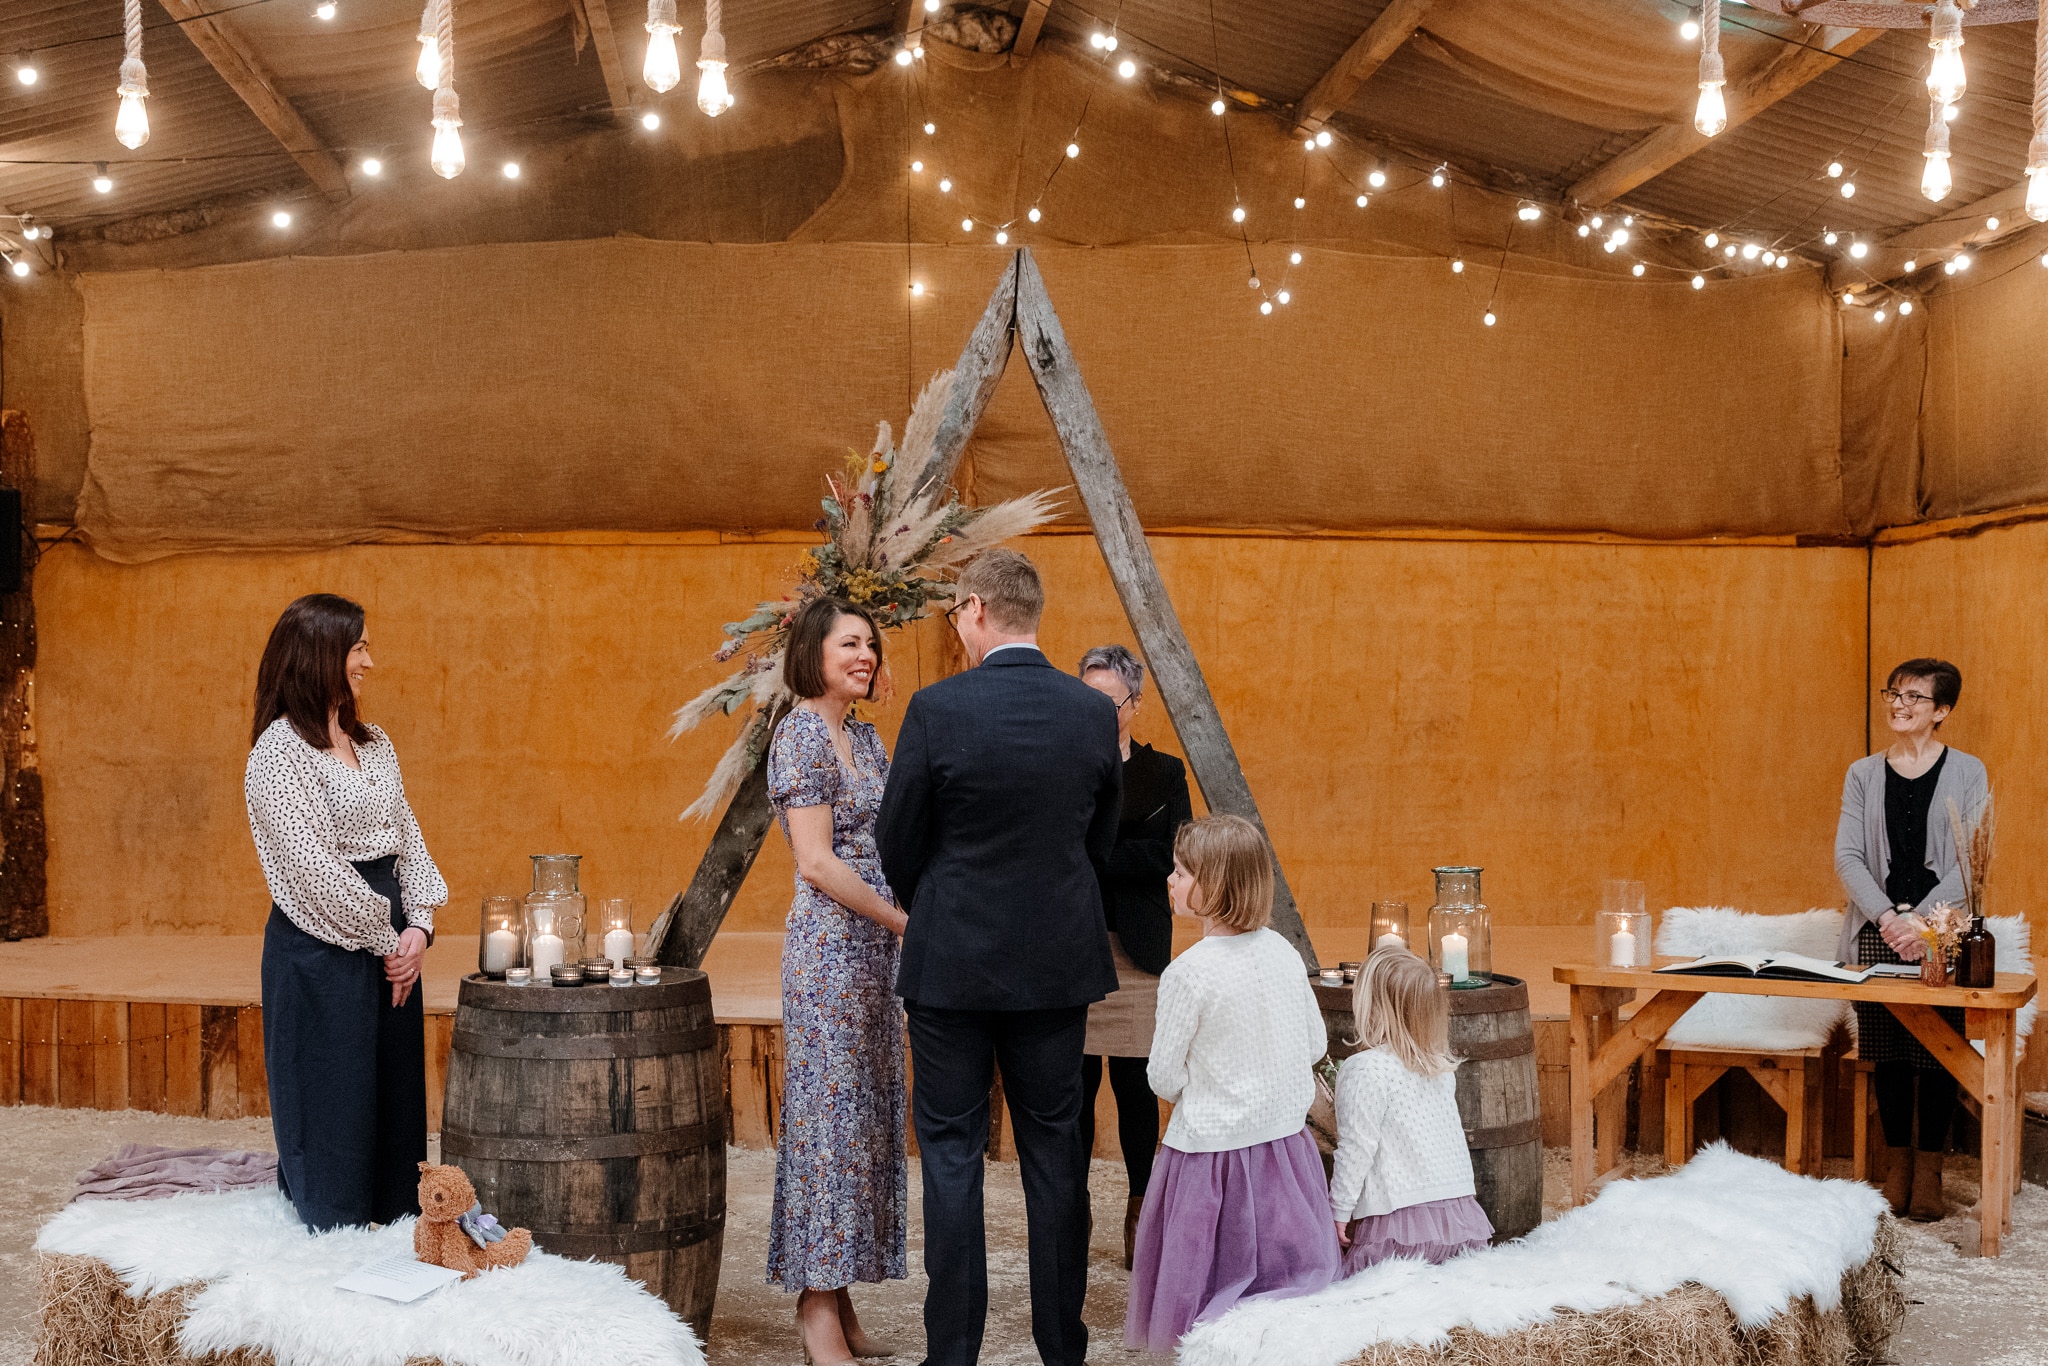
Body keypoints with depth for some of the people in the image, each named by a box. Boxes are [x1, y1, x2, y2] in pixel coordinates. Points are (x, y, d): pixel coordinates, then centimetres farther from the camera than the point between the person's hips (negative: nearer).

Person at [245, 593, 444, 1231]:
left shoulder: (373, 745, 13)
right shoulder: (278, 752, -11)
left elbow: (408, 840, 11)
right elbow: (315, 866, -16)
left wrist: (418, 927, -4)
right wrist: (385, 941, -12)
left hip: (390, 946, 7)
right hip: (321, 947, -7)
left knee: (395, 1101, 12)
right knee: (332, 1112, 2)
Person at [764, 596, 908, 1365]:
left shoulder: (866, 739, 14)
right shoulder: (802, 734, -11)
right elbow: (818, 863, -17)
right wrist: (908, 921, -13)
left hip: (876, 947, 8)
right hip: (830, 946, -8)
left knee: (868, 1116, 10)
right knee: (830, 1113, -3)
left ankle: (839, 1303, 18)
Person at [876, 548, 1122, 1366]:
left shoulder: (937, 709, -14)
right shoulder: (1094, 713, -2)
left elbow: (897, 846, -5)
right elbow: (1099, 842, 8)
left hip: (952, 962, -3)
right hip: (1059, 963, 4)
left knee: (951, 1153, 6)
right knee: (1054, 1149, 12)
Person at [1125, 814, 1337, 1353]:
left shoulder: (1187, 973, -19)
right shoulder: (1283, 952, -3)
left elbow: (1165, 1079, -12)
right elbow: (1316, 1045, 8)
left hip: (1211, 1152, -5)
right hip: (1285, 1143, 5)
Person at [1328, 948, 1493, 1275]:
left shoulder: (1365, 1069, -11)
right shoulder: (1442, 1067, 12)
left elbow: (1357, 1148, -11)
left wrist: (1339, 1212, -4)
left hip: (1400, 1224, -7)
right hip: (1460, 1212, 7)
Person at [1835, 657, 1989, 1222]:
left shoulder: (1967, 772, 3)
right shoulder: (1863, 773, 9)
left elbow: (1972, 860, -4)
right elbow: (1847, 856, 2)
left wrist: (1922, 921, -15)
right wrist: (1887, 917, -14)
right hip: (1877, 933, 2)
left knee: (1938, 1055, -1)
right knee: (1887, 1054, 3)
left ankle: (1929, 1172, 10)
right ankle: (1897, 1165, 14)